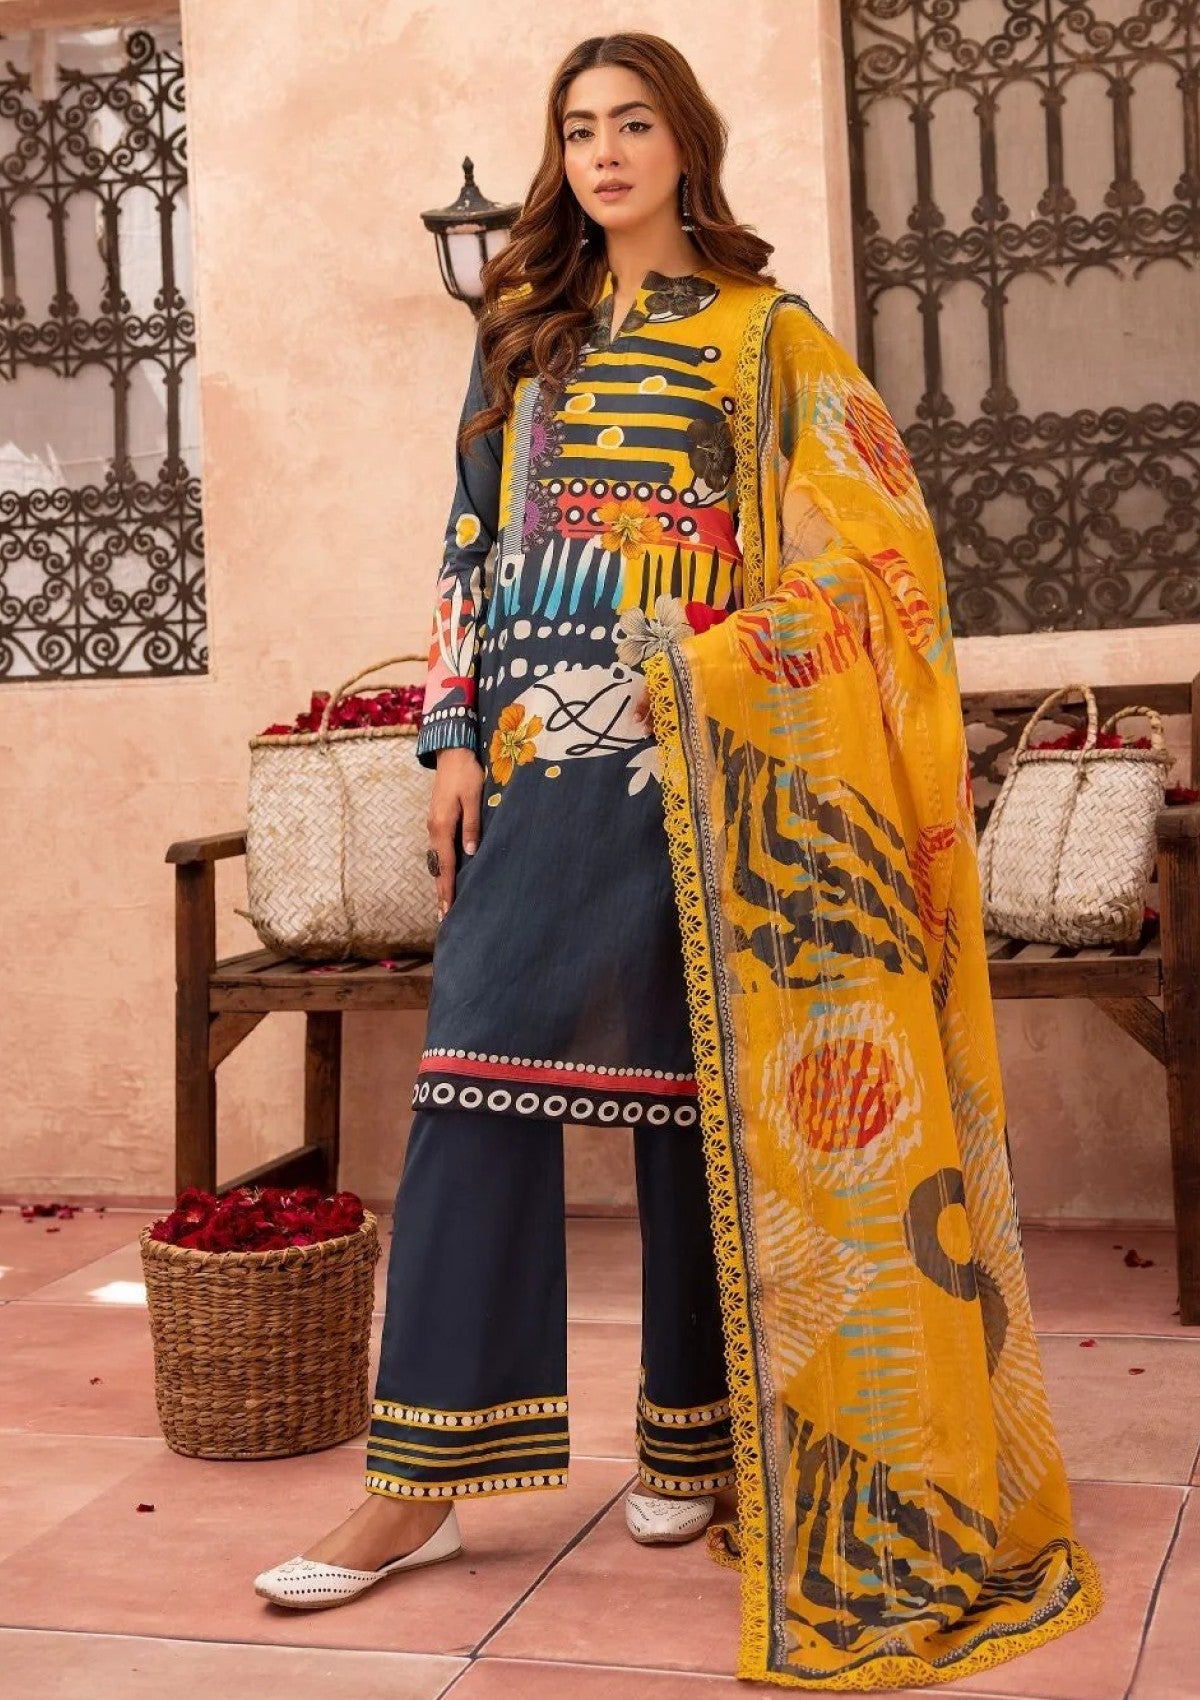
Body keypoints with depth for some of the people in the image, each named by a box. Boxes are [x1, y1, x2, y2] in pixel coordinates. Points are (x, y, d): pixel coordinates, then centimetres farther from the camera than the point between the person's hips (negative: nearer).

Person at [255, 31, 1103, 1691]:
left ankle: (692, 1442, 15)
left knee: (690, 1083, 1)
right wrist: (454, 738, 3)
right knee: (477, 1072, -6)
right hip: (538, 755, 3)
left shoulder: (763, 336, 7)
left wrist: (713, 679, -12)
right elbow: (473, 550, 13)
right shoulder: (522, 336, 17)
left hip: (696, 760, -3)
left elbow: (854, 538, 0)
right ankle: (424, 1478, -3)